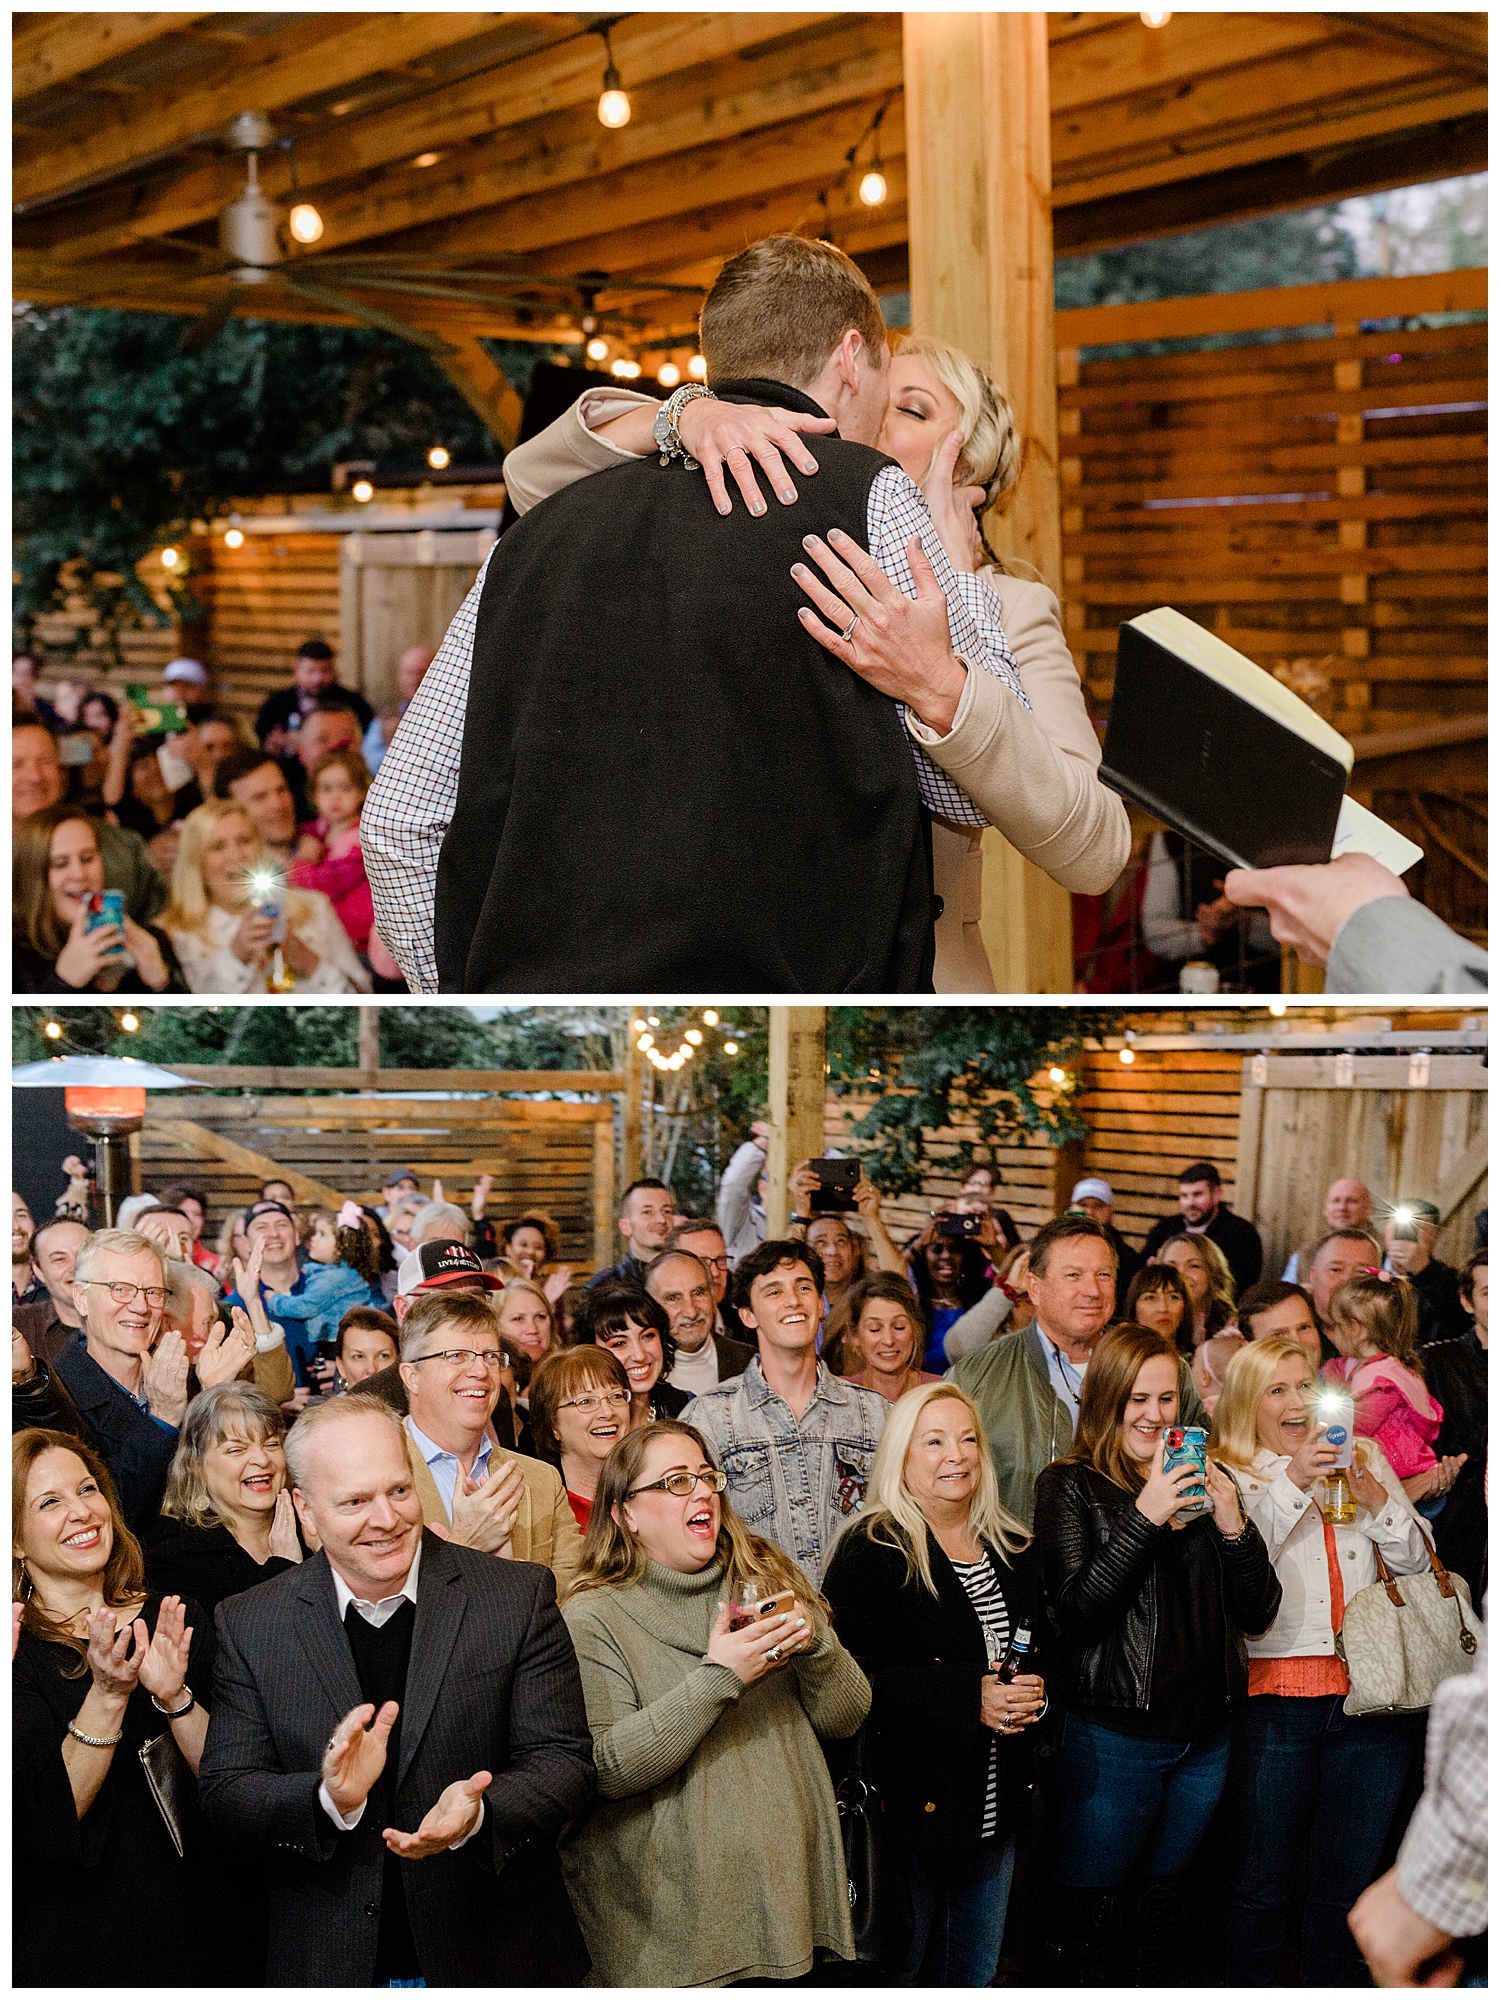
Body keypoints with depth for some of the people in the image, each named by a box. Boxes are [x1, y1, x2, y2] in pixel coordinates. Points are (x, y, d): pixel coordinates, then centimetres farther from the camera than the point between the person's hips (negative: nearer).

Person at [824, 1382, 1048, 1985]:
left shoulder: (1014, 1550, 10)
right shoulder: (872, 1551, -11)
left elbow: (1043, 1650, 19)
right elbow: (854, 1677, -18)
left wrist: (1034, 1690, -5)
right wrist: (969, 1699, -24)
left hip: (996, 1809, 6)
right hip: (912, 1801, -6)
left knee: (975, 1975, 17)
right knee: (897, 1973, 5)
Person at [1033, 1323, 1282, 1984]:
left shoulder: (1202, 1483, 10)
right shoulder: (1069, 1486, -4)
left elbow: (1259, 1611, 5)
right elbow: (1077, 1610, -16)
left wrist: (1231, 1523, -12)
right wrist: (1144, 1517, -22)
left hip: (1204, 1732, 5)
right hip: (1111, 1736, -5)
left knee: (1165, 1900, 18)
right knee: (1085, 1912, 2)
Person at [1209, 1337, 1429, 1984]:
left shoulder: (1365, 1457, 13)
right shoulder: (1230, 1476, 1)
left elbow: (1415, 1562, 12)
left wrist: (1375, 1499, -6)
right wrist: (1292, 1482, -21)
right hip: (1275, 1698, -3)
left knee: (1346, 1880, 12)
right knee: (1262, 1885, 3)